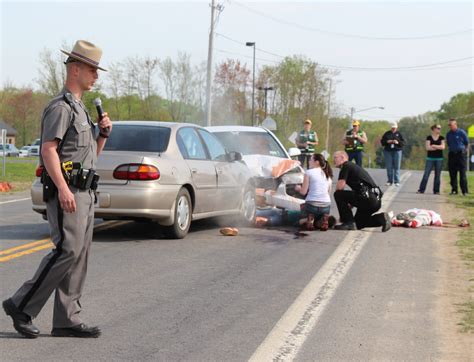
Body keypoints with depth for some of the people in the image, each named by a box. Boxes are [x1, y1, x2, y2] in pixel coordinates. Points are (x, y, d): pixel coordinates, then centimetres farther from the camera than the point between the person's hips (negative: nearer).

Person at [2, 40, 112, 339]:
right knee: (67, 251, -15)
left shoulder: (80, 108, 21)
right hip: (67, 192, -10)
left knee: (79, 256, 6)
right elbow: (49, 150, -19)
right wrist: (63, 188, -28)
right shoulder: (61, 107, -9)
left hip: (84, 193, 10)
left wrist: (103, 133, 9)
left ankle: (67, 320, 8)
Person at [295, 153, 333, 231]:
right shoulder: (328, 174, 15)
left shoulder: (309, 172, 0)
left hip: (311, 204, -4)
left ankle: (310, 219, -7)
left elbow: (303, 192, -2)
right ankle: (323, 219, -4)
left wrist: (298, 188, 20)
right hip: (326, 205, 4)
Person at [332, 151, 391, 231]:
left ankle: (348, 222, -4)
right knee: (358, 223, 23)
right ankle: (381, 218, 7)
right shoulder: (354, 166, 27)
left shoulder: (346, 166, -2)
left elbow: (340, 187, -11)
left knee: (338, 195, -5)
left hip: (367, 198, -10)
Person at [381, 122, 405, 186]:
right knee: (389, 167, 0)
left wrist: (398, 142, -15)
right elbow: (382, 142, 7)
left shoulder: (399, 134, 7)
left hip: (397, 151, -1)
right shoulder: (387, 134, 10)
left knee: (397, 167, -3)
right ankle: (390, 181, 6)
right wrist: (387, 142, -11)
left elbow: (403, 142, 3)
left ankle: (397, 181, -1)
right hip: (388, 151, 1)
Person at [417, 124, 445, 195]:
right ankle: (421, 189, -3)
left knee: (437, 175, 2)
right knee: (426, 174, -5)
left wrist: (433, 146, -9)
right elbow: (427, 147, -9)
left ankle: (436, 191, 7)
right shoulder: (429, 137, 1)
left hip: (439, 158, 2)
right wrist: (438, 147, -6)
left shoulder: (441, 138, 7)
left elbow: (443, 147, -5)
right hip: (430, 158, -2)